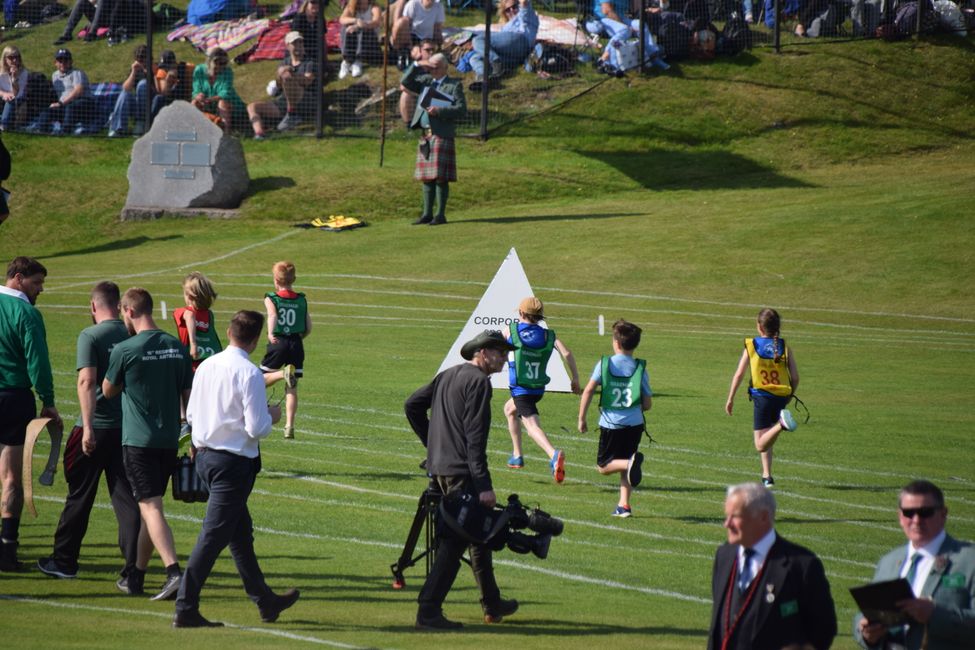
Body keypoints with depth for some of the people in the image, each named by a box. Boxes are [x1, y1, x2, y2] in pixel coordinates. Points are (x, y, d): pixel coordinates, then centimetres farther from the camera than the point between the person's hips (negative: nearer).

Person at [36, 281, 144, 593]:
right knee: (127, 499, 1)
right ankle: (133, 574, -7)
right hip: (127, 427, 3)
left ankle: (64, 561, 27)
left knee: (79, 497, 12)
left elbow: (87, 381, -19)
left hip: (95, 428, -3)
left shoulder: (91, 336, -8)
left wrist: (88, 427, -22)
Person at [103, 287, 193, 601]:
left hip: (138, 441, -6)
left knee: (150, 507, -9)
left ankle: (173, 572, -24)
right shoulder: (177, 347, 5)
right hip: (169, 440, 6)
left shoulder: (125, 350, -11)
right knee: (150, 506, 17)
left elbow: (108, 391, 2)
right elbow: (189, 396, 9)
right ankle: (137, 572, 27)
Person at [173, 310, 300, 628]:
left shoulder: (206, 366, 4)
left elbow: (191, 414, 12)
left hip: (205, 455, 8)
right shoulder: (249, 373, -18)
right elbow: (257, 429, -18)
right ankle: (186, 608, -4)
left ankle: (264, 600, 33)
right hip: (235, 462, -8)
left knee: (241, 532, 20)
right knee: (213, 536, -4)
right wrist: (272, 417, 2)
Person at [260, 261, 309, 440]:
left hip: (278, 343, -3)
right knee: (292, 388, 6)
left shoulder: (271, 299, -1)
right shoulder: (301, 300, 8)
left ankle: (284, 373, -21)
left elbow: (272, 315, -22)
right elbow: (308, 328, 6)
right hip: (296, 344, 3)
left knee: (262, 380, 10)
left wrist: (270, 333, -38)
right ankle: (289, 426, -1)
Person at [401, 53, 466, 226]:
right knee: (427, 177, 8)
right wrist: (417, 65, 1)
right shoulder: (426, 81, 17)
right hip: (426, 135, 6)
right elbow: (405, 83, 12)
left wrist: (439, 111, -19)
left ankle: (441, 215, -4)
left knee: (440, 177, -8)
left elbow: (462, 109, -9)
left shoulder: (454, 85, -1)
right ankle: (427, 214, 12)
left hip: (442, 135, -6)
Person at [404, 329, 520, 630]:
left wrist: (432, 444, 23)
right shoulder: (478, 381, -11)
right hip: (461, 473, -10)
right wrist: (484, 486, -19)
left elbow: (412, 405, 19)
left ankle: (492, 604, 29)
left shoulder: (447, 375, 16)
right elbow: (475, 437, -18)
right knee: (453, 543, -9)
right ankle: (428, 612, -12)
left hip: (437, 468, 10)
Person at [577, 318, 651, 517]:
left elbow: (588, 391, -10)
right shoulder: (640, 368, 0)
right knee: (624, 466, 16)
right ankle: (624, 505, 7)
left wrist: (581, 418, -1)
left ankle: (630, 462, -21)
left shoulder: (605, 364, -3)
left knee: (603, 466, 8)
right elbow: (647, 404, 3)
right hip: (635, 424, 3)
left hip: (611, 424, -3)